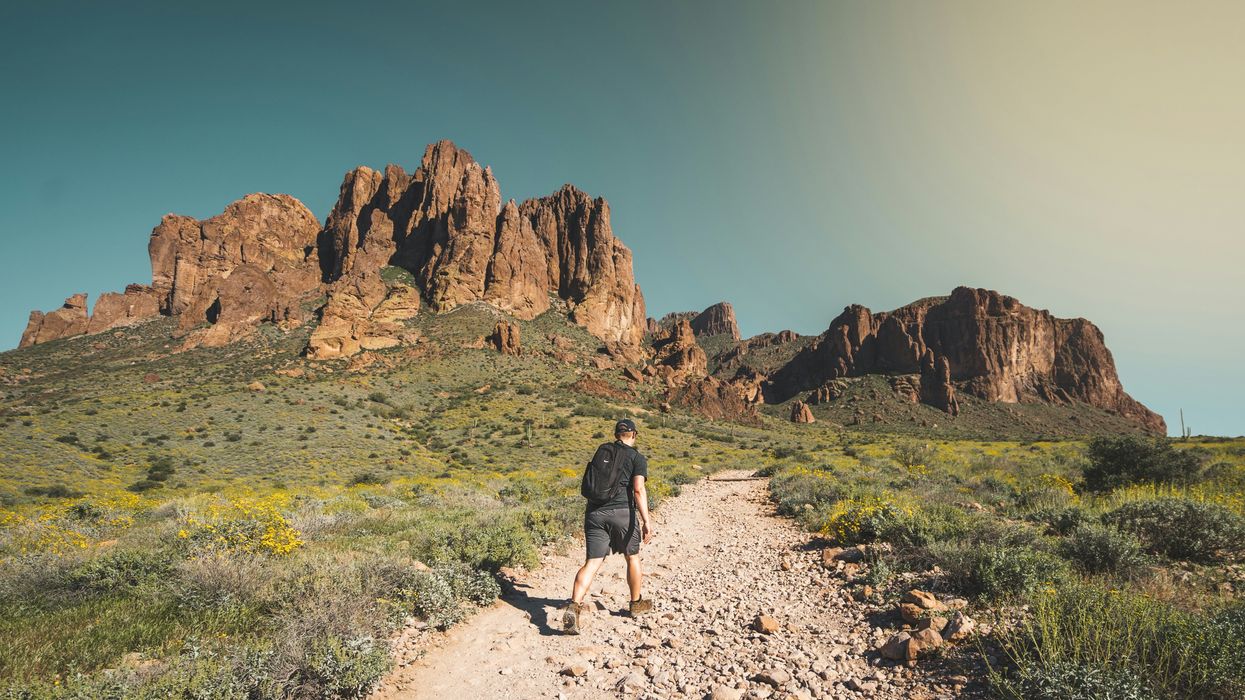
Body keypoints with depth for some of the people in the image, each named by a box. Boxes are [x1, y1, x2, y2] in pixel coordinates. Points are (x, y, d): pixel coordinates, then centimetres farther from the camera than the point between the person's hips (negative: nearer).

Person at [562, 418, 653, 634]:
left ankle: (574, 605, -18)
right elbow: (638, 489, -13)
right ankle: (636, 603, 33)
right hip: (622, 512, -3)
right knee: (632, 556, 18)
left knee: (592, 562, 1)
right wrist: (646, 520, -18)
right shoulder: (637, 458, 1)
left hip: (595, 512, 3)